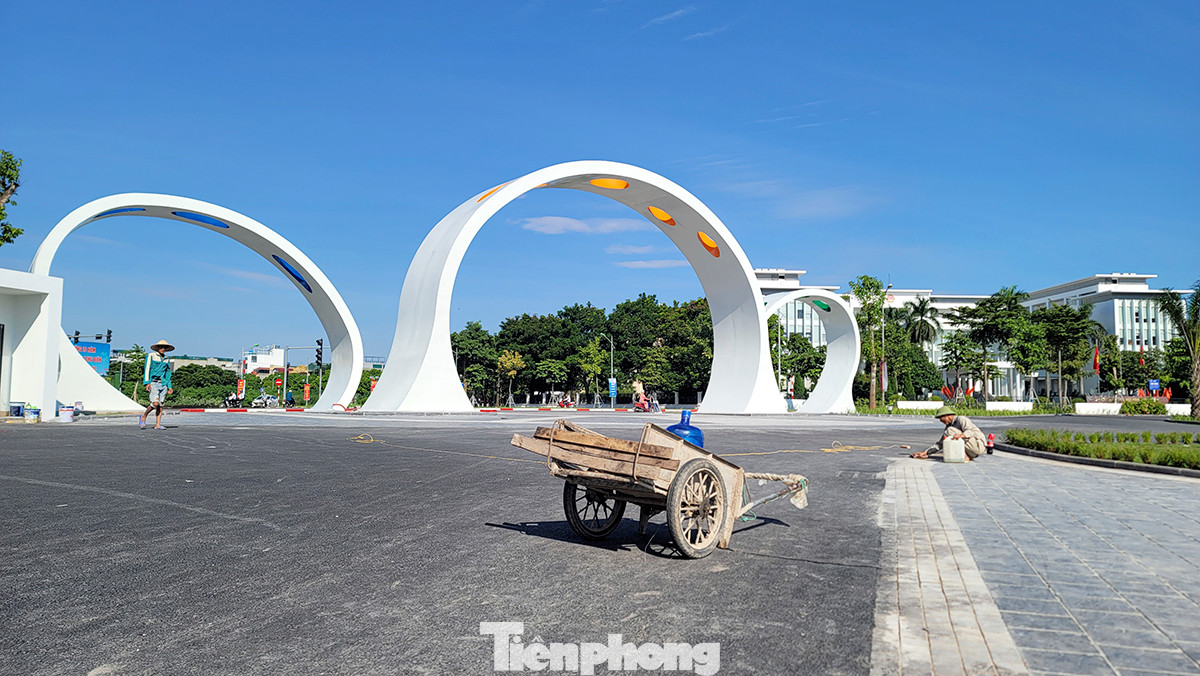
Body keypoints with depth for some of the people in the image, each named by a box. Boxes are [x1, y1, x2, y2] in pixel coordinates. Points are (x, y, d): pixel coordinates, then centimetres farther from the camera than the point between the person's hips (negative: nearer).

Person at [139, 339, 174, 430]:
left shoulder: (166, 359, 16)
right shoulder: (151, 356, 3)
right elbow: (147, 369, -3)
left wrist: (169, 386, 13)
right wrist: (147, 383, -12)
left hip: (163, 384, 5)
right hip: (153, 383, -5)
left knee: (160, 405, -1)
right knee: (155, 403, -17)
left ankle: (157, 425, 0)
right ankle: (143, 417, 6)